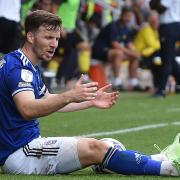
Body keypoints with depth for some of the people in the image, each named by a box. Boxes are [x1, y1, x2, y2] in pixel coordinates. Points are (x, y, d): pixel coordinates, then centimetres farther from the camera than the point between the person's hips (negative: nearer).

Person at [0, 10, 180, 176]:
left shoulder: (29, 66, 16)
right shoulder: (17, 66, -17)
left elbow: (48, 101, 27)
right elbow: (28, 110, -33)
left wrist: (90, 101, 20)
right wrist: (69, 97, -43)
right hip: (18, 153, -11)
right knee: (94, 148, -16)